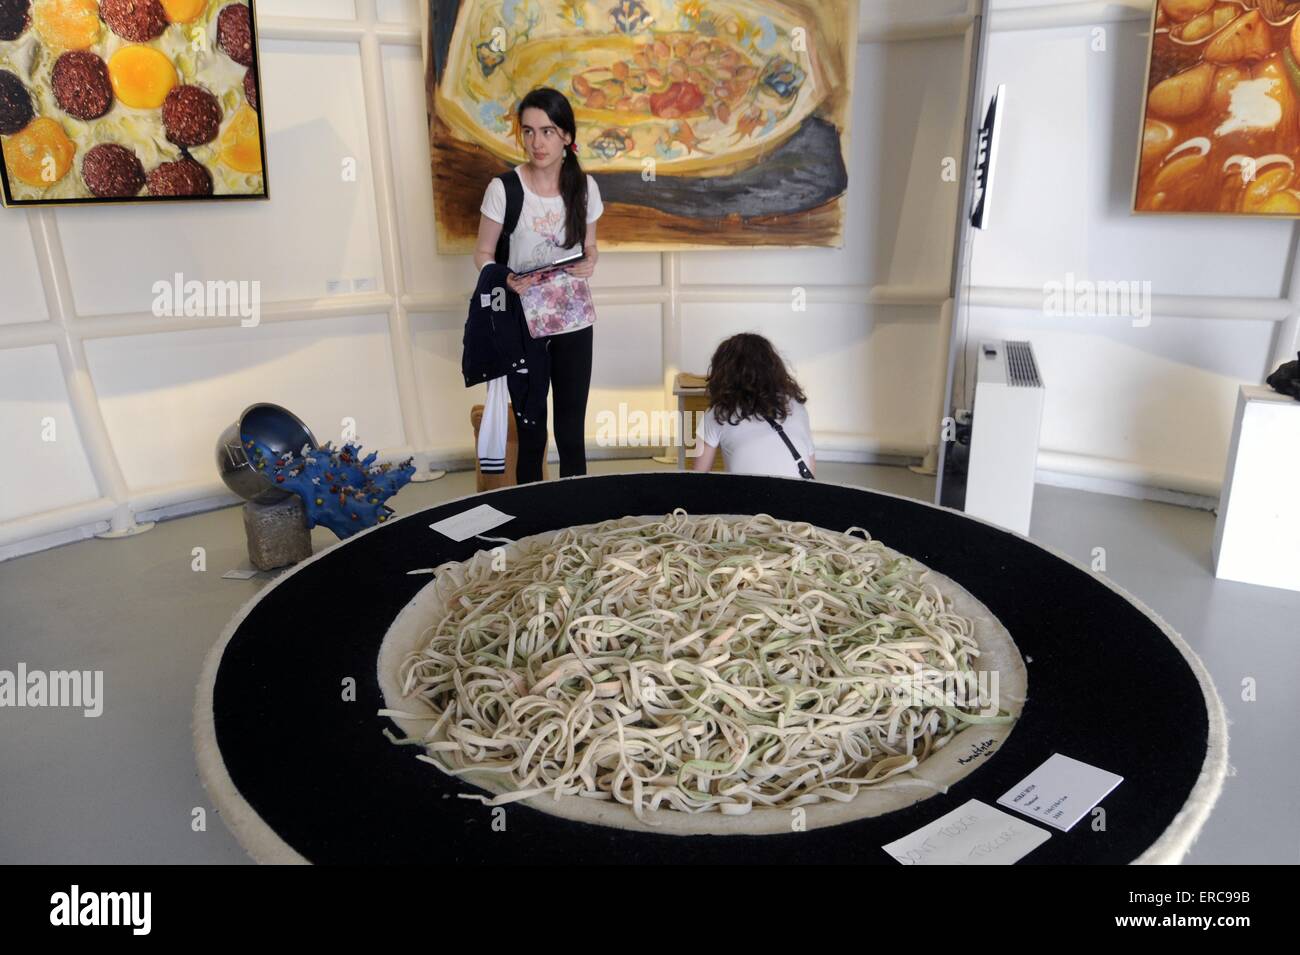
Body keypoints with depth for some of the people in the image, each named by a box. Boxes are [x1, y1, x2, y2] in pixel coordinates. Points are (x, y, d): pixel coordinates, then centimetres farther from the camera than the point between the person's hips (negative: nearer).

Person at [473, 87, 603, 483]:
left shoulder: (584, 186, -2)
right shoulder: (503, 188, -10)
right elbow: (483, 253, -3)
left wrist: (589, 264, -13)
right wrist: (506, 279, -24)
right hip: (522, 322, -2)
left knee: (572, 432, 8)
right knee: (531, 432, 6)